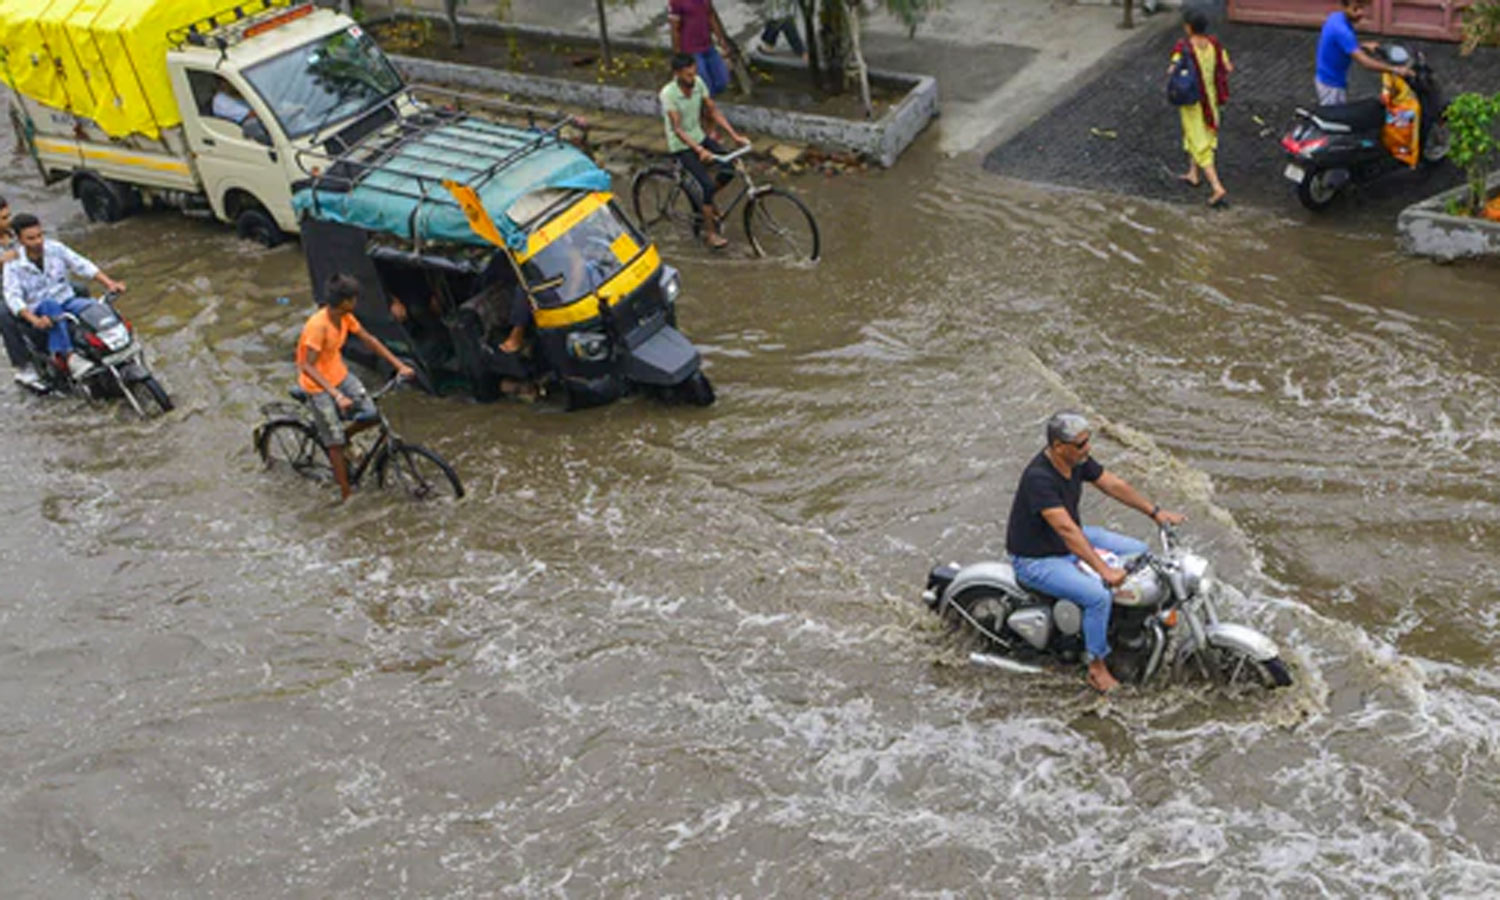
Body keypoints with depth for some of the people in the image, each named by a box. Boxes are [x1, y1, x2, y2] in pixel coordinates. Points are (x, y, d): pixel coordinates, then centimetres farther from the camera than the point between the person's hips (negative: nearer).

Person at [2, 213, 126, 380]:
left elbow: (83, 266, -2)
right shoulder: (13, 265, -6)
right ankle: (68, 356, -50)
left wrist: (110, 283, -18)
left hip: (68, 301, 3)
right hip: (40, 312, -3)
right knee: (51, 305, -38)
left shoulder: (55, 248, 2)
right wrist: (34, 320, -36)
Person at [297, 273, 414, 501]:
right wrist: (337, 395, -43)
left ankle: (341, 438, 21)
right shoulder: (318, 326, -30)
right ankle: (346, 494, 11)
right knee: (336, 443, -2)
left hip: (340, 375, 7)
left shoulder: (345, 317, -6)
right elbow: (307, 367, -34)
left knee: (371, 415, -9)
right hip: (319, 385, -7)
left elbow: (369, 340, 5)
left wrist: (399, 365, -1)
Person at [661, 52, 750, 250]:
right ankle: (710, 231, -2)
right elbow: (677, 129, -29)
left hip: (699, 137, 6)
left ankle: (706, 201, 18)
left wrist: (734, 135, -10)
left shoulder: (698, 83, -7)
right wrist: (699, 150, -40)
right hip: (681, 146, -6)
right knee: (708, 184, -18)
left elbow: (713, 111, -1)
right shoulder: (668, 94, -24)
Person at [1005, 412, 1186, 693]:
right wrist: (1104, 570, -40)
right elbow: (1066, 530, -38)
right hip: (1036, 559, -9)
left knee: (1139, 552, 9)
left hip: (1072, 538, 9)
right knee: (1099, 596, -26)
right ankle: (1097, 668, -7)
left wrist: (1155, 512, 3)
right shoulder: (1039, 478, -34)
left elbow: (1113, 485, 5)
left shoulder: (1078, 460, -7)